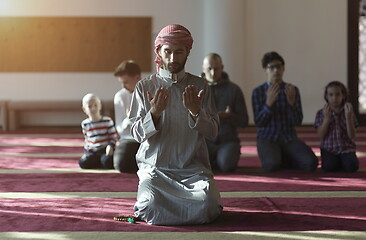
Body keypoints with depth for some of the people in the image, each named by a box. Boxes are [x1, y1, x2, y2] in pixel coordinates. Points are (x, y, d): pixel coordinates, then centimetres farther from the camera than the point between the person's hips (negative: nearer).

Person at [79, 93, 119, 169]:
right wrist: (86, 151, 10)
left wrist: (110, 146, -17)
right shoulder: (85, 124, 8)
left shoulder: (107, 121, 0)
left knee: (107, 161, -34)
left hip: (105, 150, -3)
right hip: (91, 152, 3)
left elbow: (114, 137, 1)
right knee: (82, 162, -24)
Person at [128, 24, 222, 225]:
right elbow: (137, 133, -1)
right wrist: (154, 113, -20)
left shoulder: (200, 86, 7)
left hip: (193, 168, 1)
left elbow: (212, 132, 1)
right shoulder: (145, 87, 5)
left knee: (206, 207, -27)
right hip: (155, 167, -1)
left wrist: (195, 111, -18)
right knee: (153, 209, -29)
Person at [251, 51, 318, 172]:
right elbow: (258, 122, -5)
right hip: (267, 138, -2)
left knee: (311, 163, -24)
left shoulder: (293, 90, 7)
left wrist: (292, 102, -16)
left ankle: (283, 159, 6)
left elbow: (298, 121, 1)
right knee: (272, 165, -35)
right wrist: (269, 102, -20)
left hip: (289, 138, 3)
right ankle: (277, 159, 3)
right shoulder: (258, 92, 1)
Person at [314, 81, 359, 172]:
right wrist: (327, 118, -14)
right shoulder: (321, 113, 3)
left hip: (346, 148, 1)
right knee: (328, 167, -30)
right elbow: (321, 136, -6)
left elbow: (352, 136, -5)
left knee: (351, 166, -28)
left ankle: (341, 160, 6)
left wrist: (348, 117, -16)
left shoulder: (348, 112, 4)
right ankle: (336, 161, 5)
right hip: (328, 148, 0)